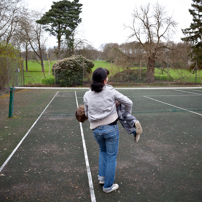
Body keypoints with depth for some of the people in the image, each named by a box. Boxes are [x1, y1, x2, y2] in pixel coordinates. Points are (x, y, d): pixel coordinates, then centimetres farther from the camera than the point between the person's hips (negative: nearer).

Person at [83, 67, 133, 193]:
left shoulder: (87, 95, -1)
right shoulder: (111, 91, -8)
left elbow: (87, 114, 9)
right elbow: (128, 102, 0)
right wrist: (128, 114, 18)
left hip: (96, 130, 4)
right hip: (111, 128, -3)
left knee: (103, 150, 31)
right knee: (112, 157, 12)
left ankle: (102, 177, 30)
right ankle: (108, 186, 23)